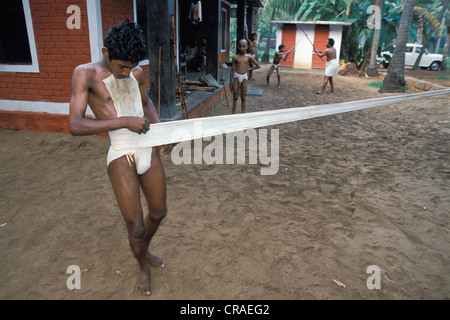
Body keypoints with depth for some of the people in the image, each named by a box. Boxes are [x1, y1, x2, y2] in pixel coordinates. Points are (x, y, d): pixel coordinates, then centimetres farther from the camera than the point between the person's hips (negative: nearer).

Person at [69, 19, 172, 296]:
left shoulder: (136, 73, 6)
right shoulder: (86, 73, -10)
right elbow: (75, 125, -20)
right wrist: (125, 121, -27)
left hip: (150, 151, 6)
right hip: (122, 158, -5)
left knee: (158, 212, 20)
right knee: (136, 226, 5)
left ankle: (145, 250, 51)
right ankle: (144, 267, 37)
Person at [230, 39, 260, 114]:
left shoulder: (248, 57, 0)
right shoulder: (235, 57, -1)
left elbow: (258, 66, 8)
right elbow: (232, 70, 1)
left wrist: (249, 69, 3)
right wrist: (231, 82, 0)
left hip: (244, 77, 0)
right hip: (236, 77, 0)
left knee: (243, 98, 6)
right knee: (235, 97, 4)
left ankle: (243, 114, 14)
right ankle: (234, 114, 13)